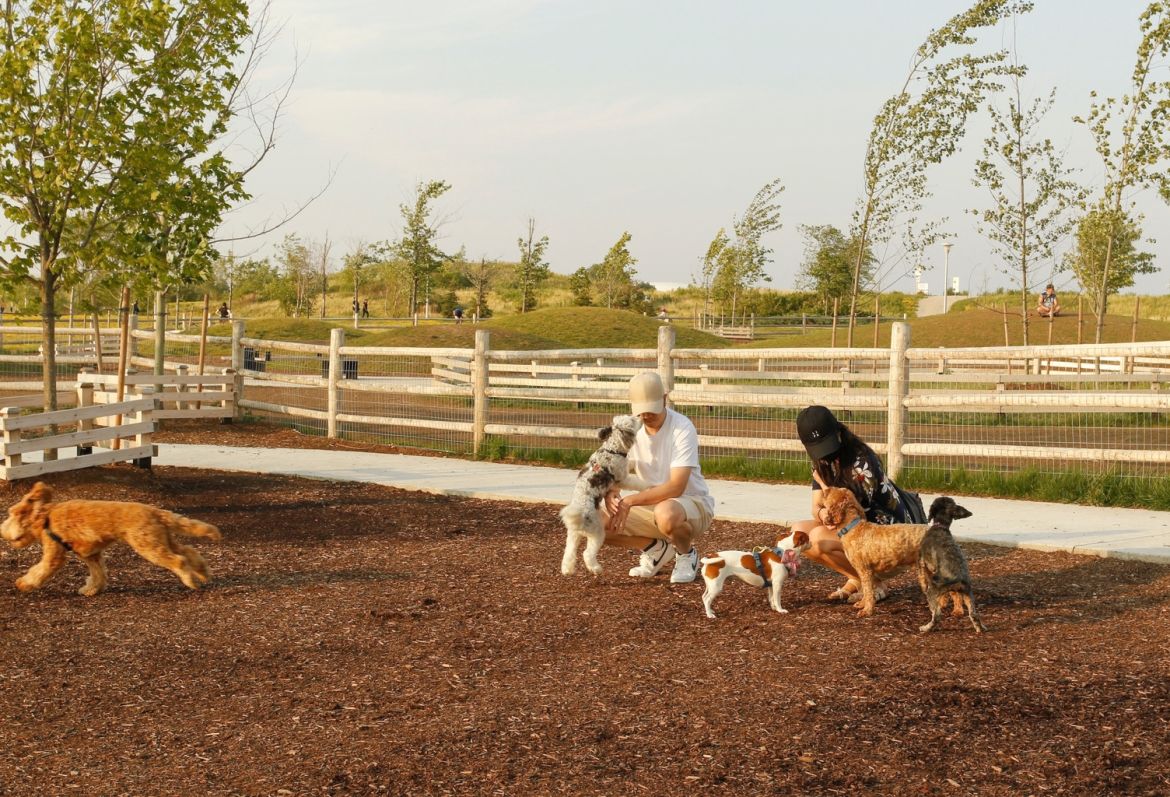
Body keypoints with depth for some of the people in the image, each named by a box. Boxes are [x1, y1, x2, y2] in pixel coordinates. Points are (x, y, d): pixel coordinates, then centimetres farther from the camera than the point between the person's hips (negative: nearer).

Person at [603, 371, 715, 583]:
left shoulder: (682, 428, -21)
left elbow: (676, 487, -28)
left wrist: (630, 500, -35)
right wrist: (611, 494, -26)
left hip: (693, 504, -6)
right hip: (650, 507, 6)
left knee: (666, 514, -41)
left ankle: (687, 554, -6)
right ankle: (658, 549, 10)